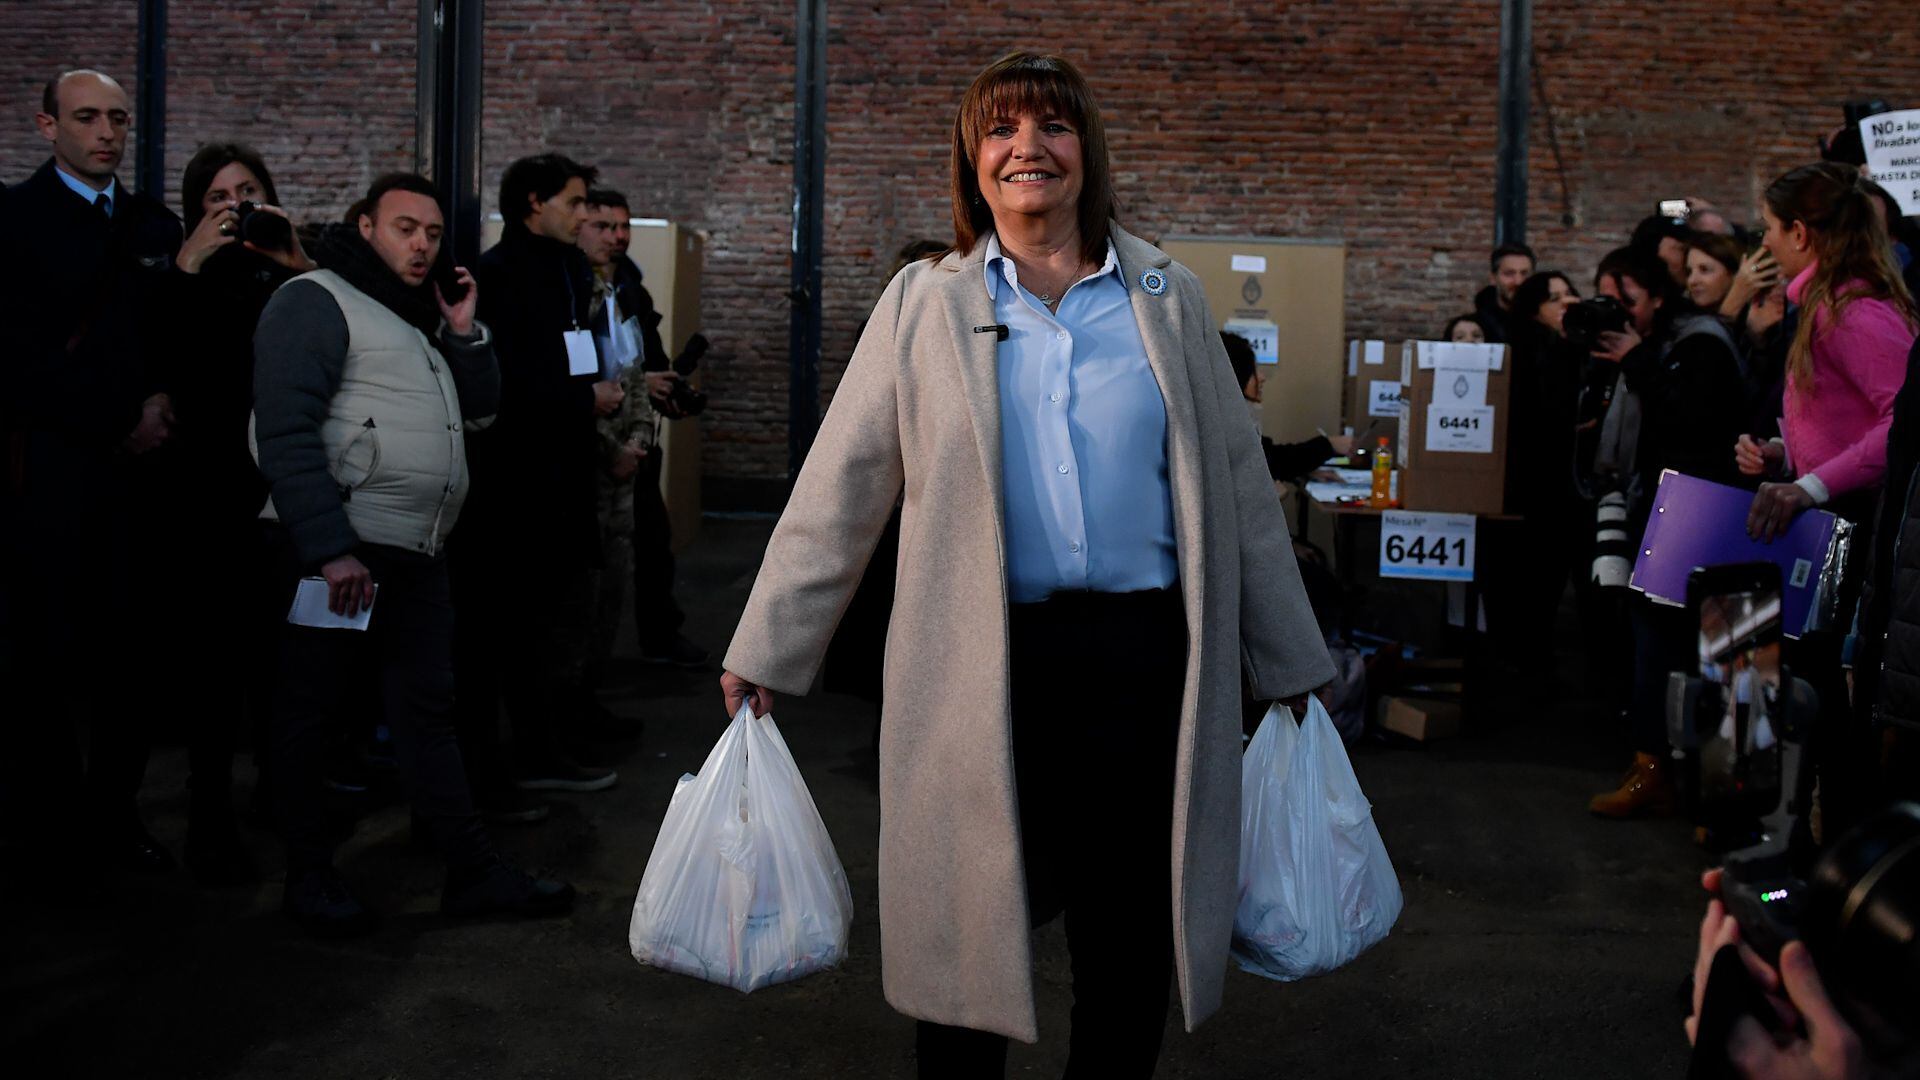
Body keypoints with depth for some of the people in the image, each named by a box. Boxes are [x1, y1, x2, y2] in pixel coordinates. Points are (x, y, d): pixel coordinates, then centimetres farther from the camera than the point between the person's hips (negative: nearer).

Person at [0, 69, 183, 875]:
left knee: (138, 650, 3)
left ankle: (116, 811, 15)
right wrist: (121, 423, -9)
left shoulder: (157, 225, 15)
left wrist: (162, 401, -3)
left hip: (139, 462, 4)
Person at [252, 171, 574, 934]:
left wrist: (462, 333, 5)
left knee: (427, 710, 9)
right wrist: (330, 549, -22)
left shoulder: (420, 313, 20)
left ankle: (473, 870, 13)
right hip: (341, 549, -8)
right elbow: (287, 432, -16)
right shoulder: (317, 301, -6)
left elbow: (480, 406, 21)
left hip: (418, 555, 8)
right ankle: (309, 876, 16)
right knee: (311, 712, 4)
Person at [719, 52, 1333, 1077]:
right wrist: (766, 651, 2)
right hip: (983, 668, -1)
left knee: (1130, 950, 9)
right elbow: (837, 494, 4)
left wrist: (1291, 664, 13)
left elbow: (1239, 485, 11)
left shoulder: (1165, 296, 9)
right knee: (967, 943, 8)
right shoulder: (923, 304, 5)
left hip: (1143, 656, 1)